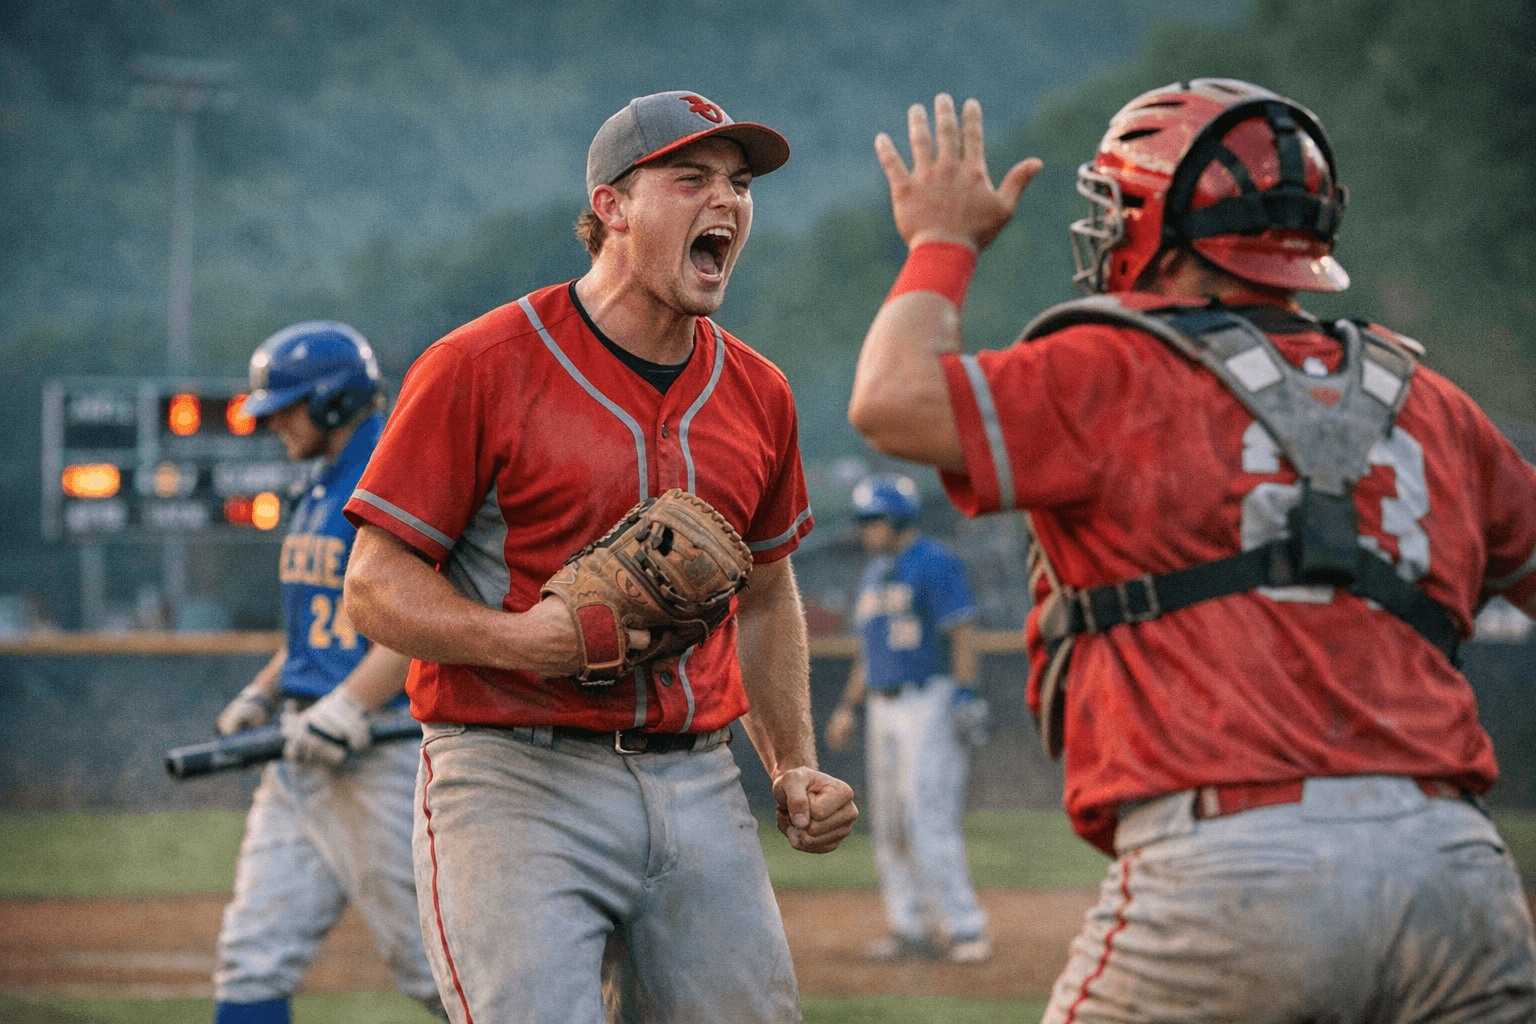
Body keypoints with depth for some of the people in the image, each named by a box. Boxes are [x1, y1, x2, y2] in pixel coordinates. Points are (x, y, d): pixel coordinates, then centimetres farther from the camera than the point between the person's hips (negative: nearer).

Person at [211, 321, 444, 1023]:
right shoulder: (320, 491, 17)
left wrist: (350, 705, -28)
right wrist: (260, 696, 16)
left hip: (383, 749, -9)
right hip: (305, 747, 9)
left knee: (428, 961, -4)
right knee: (254, 956, 4)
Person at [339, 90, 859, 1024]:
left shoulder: (756, 393, 12)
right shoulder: (481, 367, -6)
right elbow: (377, 586, -5)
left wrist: (795, 768, 15)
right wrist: (519, 640, -22)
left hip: (700, 793, 6)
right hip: (515, 784, -6)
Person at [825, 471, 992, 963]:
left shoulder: (935, 563, -7)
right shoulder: (873, 573, 18)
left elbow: (962, 632, -13)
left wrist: (965, 695, -20)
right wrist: (849, 706, 18)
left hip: (930, 701, -9)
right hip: (884, 709, 9)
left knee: (929, 819, -14)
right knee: (888, 826, 7)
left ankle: (965, 927, -10)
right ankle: (910, 926, 13)